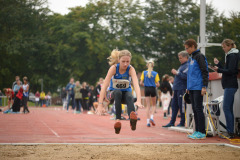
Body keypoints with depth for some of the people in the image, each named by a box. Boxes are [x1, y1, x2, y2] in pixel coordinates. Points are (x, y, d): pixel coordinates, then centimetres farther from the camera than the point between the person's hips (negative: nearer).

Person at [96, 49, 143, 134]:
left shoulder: (131, 69, -20)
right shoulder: (114, 68, -21)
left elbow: (136, 85, -36)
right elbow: (104, 86, -28)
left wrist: (138, 101, -54)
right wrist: (100, 105, -39)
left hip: (126, 92, 0)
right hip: (113, 93, 0)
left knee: (129, 97, -35)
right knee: (118, 92, -35)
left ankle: (132, 121, -63)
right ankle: (118, 120, -45)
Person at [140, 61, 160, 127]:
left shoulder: (144, 72, 0)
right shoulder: (155, 73, -4)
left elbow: (141, 83, -2)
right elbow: (158, 84, -5)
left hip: (146, 89, 1)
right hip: (153, 89, -1)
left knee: (148, 106, 6)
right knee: (154, 105, 15)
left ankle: (148, 121, 0)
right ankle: (151, 117, -8)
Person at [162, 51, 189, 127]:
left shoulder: (187, 66, -10)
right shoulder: (182, 66, 21)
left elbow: (185, 76, -21)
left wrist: (177, 73, -16)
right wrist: (175, 72, 16)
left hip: (182, 89, -10)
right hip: (177, 89, 10)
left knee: (181, 105, -5)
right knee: (174, 105, 10)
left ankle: (182, 122, 2)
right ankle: (172, 122, 14)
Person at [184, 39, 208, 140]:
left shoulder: (199, 56, -8)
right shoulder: (191, 58, 19)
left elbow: (204, 72, -13)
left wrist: (204, 86, -19)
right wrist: (188, 87, 22)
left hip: (198, 88, -9)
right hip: (192, 88, 9)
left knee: (198, 109, -8)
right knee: (195, 109, 9)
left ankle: (201, 132, -6)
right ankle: (197, 131, 14)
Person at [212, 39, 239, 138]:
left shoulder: (233, 55, -10)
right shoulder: (229, 55, 19)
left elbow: (230, 71, -17)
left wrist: (219, 70, -10)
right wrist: (218, 64, 12)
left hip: (230, 85, -10)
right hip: (229, 85, 10)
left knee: (226, 108, -12)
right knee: (229, 109, 9)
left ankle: (230, 132, -12)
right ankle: (230, 133, 11)